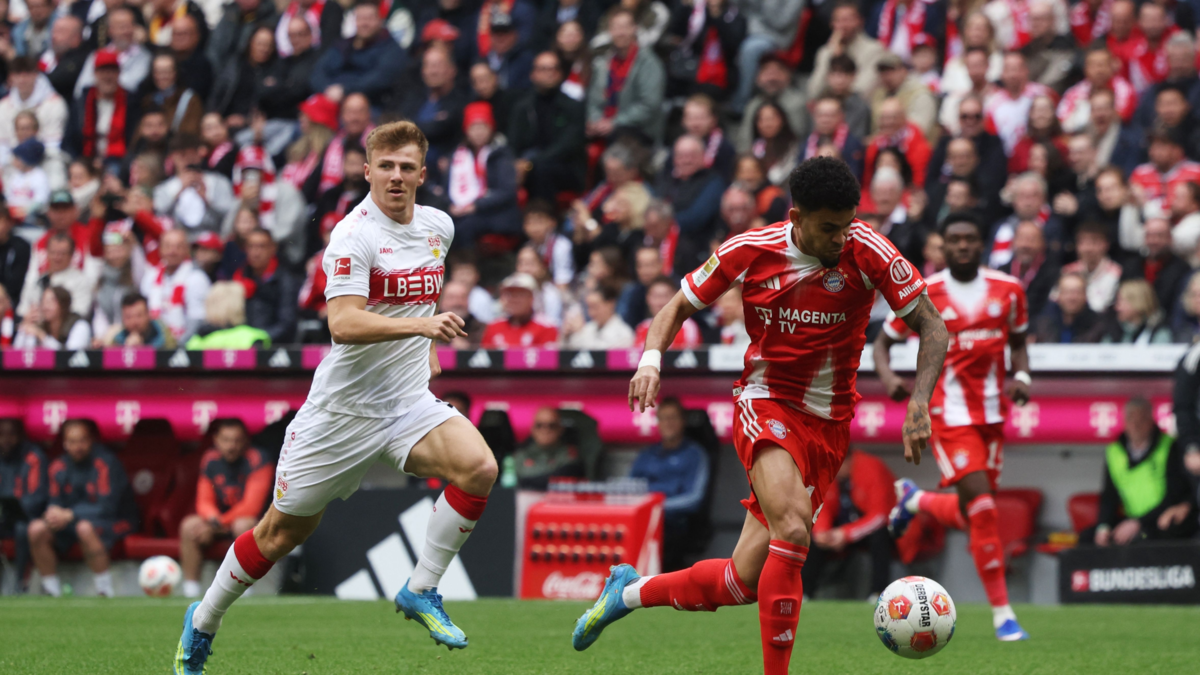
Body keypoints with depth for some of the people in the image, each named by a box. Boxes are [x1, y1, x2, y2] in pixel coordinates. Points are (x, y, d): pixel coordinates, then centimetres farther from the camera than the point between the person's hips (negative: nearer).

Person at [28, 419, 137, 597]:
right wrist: (54, 511, -18)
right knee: (37, 529, -17)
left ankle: (104, 589, -31)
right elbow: (55, 502, 8)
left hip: (115, 521, -6)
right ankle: (52, 589, -10)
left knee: (85, 527, -39)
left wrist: (69, 515, -24)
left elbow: (107, 507, -20)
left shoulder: (105, 463, -16)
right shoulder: (59, 467, 3)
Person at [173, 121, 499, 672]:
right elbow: (343, 324, -29)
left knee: (478, 467, -23)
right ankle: (202, 623, 28)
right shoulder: (354, 236, -17)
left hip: (409, 404, 5)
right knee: (284, 530, 5)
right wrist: (420, 324, -38)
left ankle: (420, 593, -9)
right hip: (343, 407, -5)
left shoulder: (439, 227, 6)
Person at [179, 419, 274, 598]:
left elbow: (252, 506, -19)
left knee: (243, 525, -38)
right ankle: (190, 589, -20)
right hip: (220, 520, 5)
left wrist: (220, 523, -19)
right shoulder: (210, 461, 0)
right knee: (189, 526, -20)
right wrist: (212, 519, -21)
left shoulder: (256, 461, -16)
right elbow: (204, 502, 3)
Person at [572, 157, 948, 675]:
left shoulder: (868, 253, -12)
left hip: (827, 426, 2)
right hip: (765, 404, -2)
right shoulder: (751, 251, -9)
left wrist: (919, 404, -23)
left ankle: (629, 591, 27)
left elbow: (932, 327, -8)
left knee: (744, 581, 0)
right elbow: (678, 307, 6)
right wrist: (651, 361, -14)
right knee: (792, 528, -32)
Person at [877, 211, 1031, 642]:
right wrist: (887, 375, -17)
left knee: (971, 516, 11)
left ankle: (915, 500, 45)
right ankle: (1002, 613, -11)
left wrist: (1021, 375, -3)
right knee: (981, 504, -17)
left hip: (992, 413, 5)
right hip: (950, 412, -5)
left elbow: (1018, 342, 18)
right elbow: (882, 342, 4)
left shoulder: (1008, 290, 4)